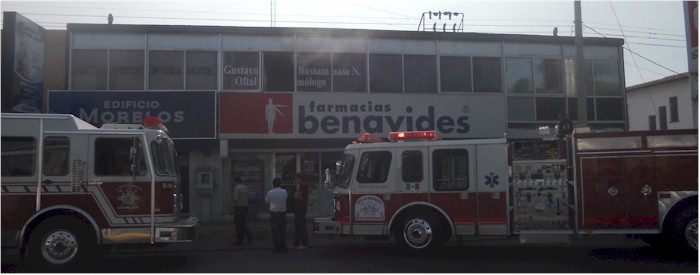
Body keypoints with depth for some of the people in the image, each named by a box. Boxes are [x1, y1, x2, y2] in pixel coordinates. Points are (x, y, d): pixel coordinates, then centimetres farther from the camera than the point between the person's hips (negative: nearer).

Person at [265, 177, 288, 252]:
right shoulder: (284, 192, -5)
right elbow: (286, 200, 2)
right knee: (283, 231, 11)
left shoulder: (270, 193, -8)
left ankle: (277, 247, 7)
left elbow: (267, 202, 4)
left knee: (275, 231, 5)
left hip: (273, 213, -1)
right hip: (282, 213, 1)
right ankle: (283, 247, 13)